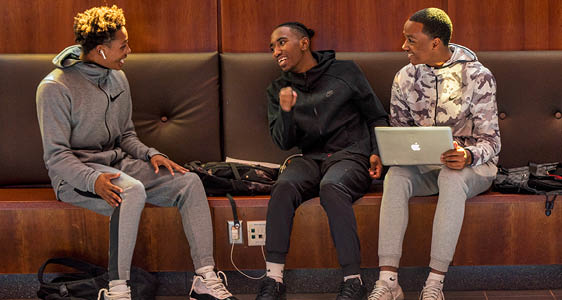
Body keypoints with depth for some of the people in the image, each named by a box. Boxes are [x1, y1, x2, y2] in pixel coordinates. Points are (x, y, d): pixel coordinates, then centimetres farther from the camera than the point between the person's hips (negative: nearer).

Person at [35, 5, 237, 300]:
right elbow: (55, 156, -15)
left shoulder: (117, 78, 11)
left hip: (119, 163, 7)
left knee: (189, 181, -12)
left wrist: (150, 154, -1)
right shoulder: (55, 87, -12)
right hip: (76, 175, -7)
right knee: (132, 190, -38)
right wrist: (93, 180, -32)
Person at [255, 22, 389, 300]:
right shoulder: (278, 89, 15)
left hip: (350, 155, -3)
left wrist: (376, 153, -3)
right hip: (310, 159, 3)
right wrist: (286, 111, -10)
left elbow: (377, 117, 12)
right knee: (284, 187, -31)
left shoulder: (344, 72, 7)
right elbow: (284, 142, 9)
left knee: (331, 187, -37)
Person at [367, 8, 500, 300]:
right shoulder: (405, 78, 2)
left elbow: (490, 140, -11)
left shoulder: (478, 77, -10)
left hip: (472, 164, -3)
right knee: (395, 177, -30)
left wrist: (467, 156, -34)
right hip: (423, 164, 3)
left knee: (452, 178, -38)